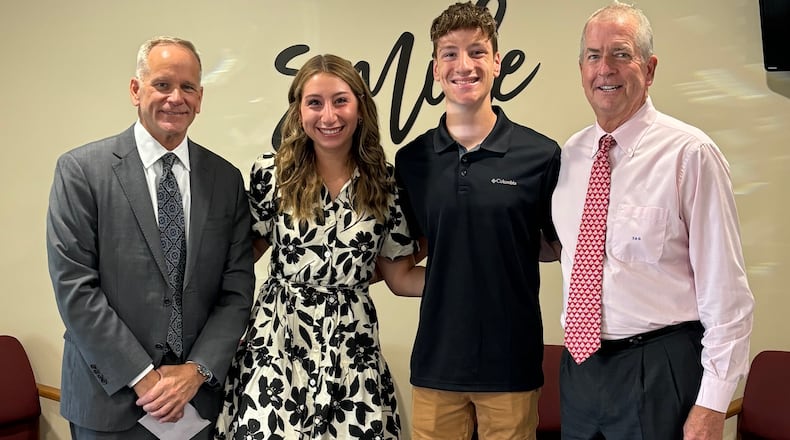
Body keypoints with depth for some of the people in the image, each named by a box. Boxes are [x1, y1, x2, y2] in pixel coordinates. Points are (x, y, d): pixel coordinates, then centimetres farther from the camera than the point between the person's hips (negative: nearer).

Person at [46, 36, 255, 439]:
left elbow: (237, 288, 1)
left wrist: (197, 370, -11)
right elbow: (74, 286, -11)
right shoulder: (81, 170, -7)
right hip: (110, 398, -2)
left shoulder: (227, 179, 3)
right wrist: (142, 378, -14)